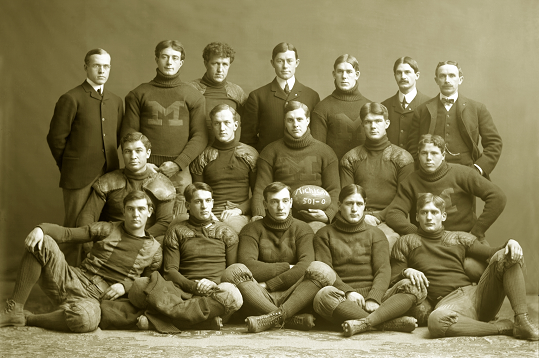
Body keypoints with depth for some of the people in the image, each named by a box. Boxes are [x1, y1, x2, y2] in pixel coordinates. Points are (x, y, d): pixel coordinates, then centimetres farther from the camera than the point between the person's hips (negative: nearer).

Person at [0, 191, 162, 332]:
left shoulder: (154, 250, 9)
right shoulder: (107, 230, 11)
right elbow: (67, 233, 5)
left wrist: (125, 286, -7)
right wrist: (41, 229, -14)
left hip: (94, 298, -2)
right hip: (71, 281, 2)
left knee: (86, 320, -42)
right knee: (42, 243, -23)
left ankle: (29, 319, -16)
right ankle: (14, 310, -20)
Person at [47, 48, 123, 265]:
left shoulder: (116, 101, 14)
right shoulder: (71, 99, -5)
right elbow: (56, 138, -4)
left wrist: (109, 164, 11)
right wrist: (69, 168, 2)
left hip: (109, 176, 5)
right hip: (79, 179, -5)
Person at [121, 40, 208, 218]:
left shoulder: (194, 96, 10)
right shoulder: (138, 94, 11)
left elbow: (200, 137, 3)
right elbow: (128, 134, 8)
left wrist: (178, 164, -9)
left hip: (179, 172, 0)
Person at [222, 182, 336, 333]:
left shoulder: (302, 229, 13)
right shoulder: (252, 230, 11)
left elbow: (305, 266, -6)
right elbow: (247, 265, -8)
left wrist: (269, 285, -12)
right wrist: (287, 267, -5)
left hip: (294, 296, 1)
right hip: (258, 298, 0)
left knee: (323, 270, -24)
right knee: (234, 271, -29)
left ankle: (275, 316, -38)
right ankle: (291, 320, -37)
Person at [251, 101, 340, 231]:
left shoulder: (325, 151, 15)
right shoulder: (271, 152, 14)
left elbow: (333, 190, 10)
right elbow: (261, 189, 8)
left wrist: (328, 214, -11)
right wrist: (259, 214, -12)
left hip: (314, 218, -1)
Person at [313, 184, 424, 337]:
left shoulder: (375, 234, 20)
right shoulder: (325, 235, 16)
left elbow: (383, 270, 5)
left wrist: (374, 298, -15)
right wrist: (348, 291, -18)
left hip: (373, 294, 2)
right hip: (343, 298, -2)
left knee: (412, 285, -24)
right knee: (324, 295, -37)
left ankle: (365, 322, -44)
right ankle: (389, 323, -42)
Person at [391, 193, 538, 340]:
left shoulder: (459, 238, 25)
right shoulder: (406, 243, 17)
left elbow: (491, 254, 14)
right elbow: (392, 282, 13)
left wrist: (510, 243, -5)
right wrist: (406, 272, -9)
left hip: (475, 293, 4)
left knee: (505, 257, -17)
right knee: (436, 320, -41)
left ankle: (522, 321, -25)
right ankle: (501, 328, -26)